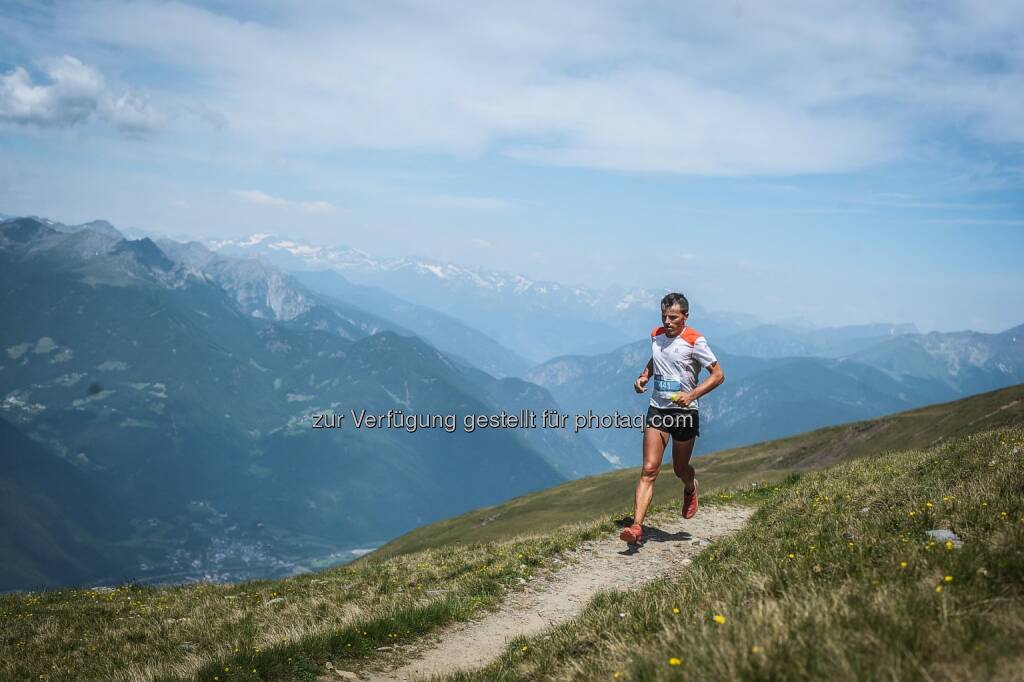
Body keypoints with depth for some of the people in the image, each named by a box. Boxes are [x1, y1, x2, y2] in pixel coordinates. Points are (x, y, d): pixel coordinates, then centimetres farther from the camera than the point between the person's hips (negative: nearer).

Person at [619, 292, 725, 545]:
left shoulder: (694, 341, -11)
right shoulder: (656, 335, 5)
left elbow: (718, 375, -9)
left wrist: (691, 395, -21)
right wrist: (644, 376, 7)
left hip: (685, 412, -3)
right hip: (657, 409, 3)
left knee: (680, 469, 13)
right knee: (649, 470, -9)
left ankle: (691, 489, 51)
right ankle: (637, 527, -15)